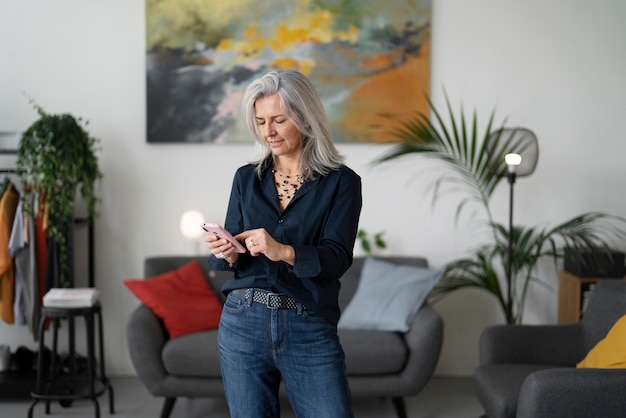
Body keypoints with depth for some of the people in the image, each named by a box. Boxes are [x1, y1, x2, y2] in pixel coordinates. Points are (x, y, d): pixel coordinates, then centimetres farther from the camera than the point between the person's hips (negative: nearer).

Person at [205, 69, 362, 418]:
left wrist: (283, 251, -28)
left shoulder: (341, 181, -1)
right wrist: (226, 254, -12)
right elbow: (232, 259, 11)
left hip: (311, 332, -3)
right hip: (244, 324, 3)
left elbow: (337, 259, -11)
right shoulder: (246, 179, 9)